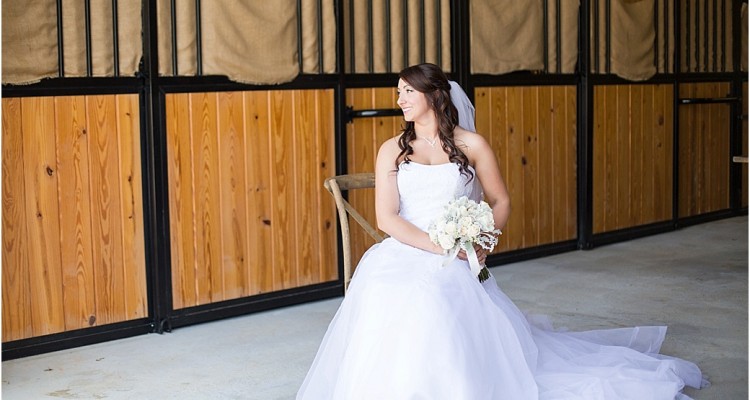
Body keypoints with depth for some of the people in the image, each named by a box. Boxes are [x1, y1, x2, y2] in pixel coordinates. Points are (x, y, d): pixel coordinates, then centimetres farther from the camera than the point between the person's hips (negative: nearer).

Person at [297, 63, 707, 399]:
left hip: (457, 265, -1)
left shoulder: (471, 145, 5)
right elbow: (386, 217, -3)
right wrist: (440, 246, -14)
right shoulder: (392, 150, 7)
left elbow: (501, 202, 11)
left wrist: (481, 240, -9)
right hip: (402, 256, 2)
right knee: (387, 299, -28)